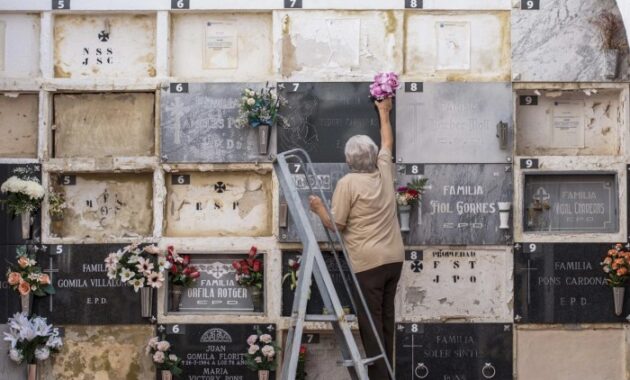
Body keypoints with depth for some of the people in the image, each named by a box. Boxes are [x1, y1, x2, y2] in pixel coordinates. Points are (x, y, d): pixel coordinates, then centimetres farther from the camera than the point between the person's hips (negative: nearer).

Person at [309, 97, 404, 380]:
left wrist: (318, 208, 10)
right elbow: (387, 142, 28)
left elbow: (335, 225, -7)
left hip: (368, 263, -7)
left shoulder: (348, 183, -9)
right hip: (394, 259, 7)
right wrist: (384, 112, 41)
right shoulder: (384, 171, 8)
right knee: (386, 320, 12)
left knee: (371, 323, -4)